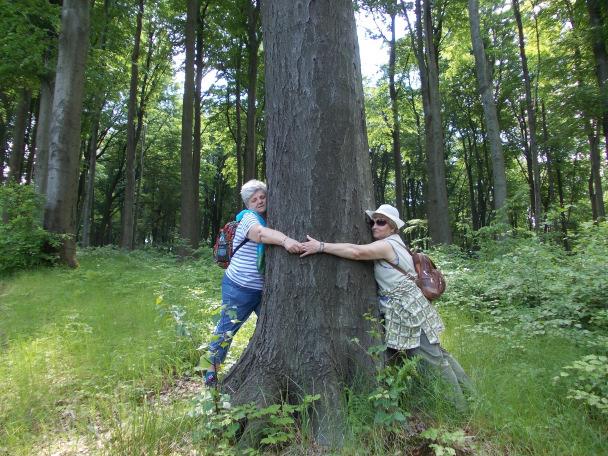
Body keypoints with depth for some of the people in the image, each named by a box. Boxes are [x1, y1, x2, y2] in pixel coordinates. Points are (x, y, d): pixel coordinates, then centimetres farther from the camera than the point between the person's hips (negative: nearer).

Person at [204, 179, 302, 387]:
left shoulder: (270, 219, 10)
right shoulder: (249, 217, -14)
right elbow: (260, 233, -36)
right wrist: (285, 240, -52)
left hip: (265, 288, 7)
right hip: (240, 287, -7)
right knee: (227, 329, 4)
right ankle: (210, 373, 21)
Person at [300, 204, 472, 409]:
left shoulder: (387, 245, -18)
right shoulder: (392, 244, 13)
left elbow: (356, 252, -33)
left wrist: (320, 246, -33)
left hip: (408, 310, -9)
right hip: (399, 312, 9)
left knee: (433, 359, 4)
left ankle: (459, 403, 20)